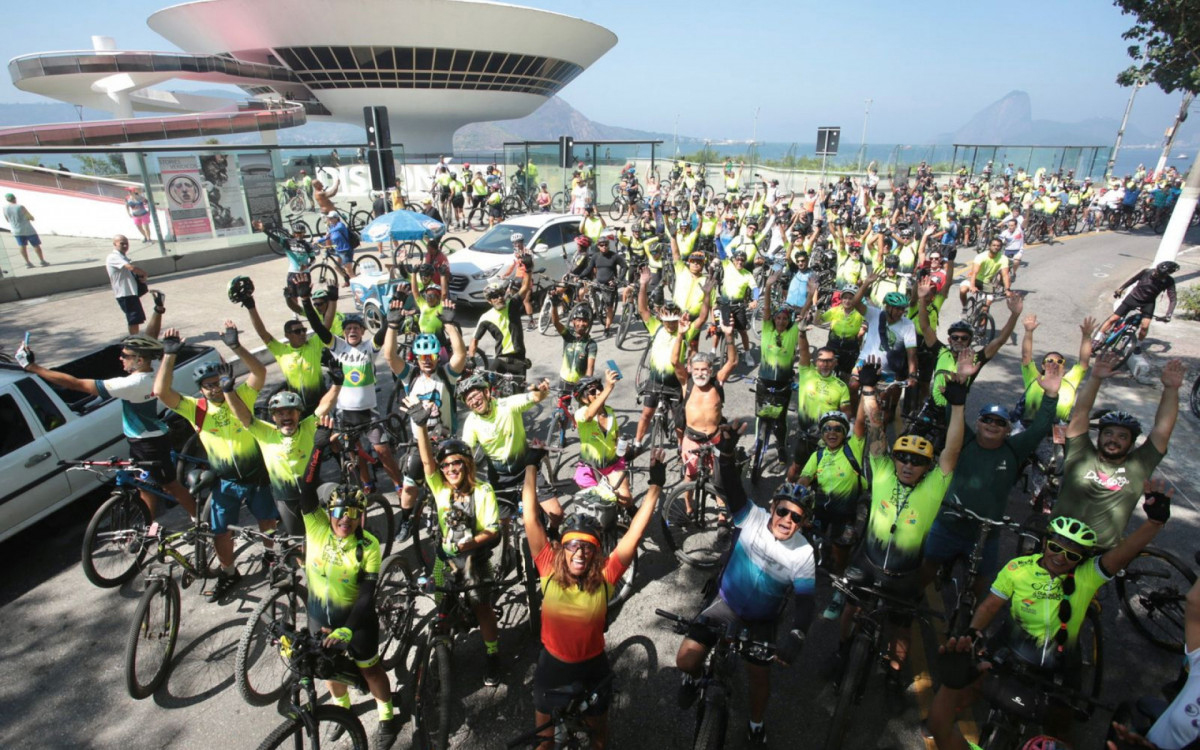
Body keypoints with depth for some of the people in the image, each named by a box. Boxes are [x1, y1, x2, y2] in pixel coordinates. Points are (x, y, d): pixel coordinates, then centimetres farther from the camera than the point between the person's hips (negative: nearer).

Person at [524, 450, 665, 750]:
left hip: (592, 668, 0)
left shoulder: (605, 576, -21)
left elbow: (635, 533, -28)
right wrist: (531, 468, -26)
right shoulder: (549, 570, -20)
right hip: (551, 666, 0)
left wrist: (655, 485, -33)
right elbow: (530, 518, -24)